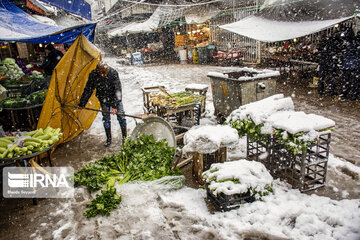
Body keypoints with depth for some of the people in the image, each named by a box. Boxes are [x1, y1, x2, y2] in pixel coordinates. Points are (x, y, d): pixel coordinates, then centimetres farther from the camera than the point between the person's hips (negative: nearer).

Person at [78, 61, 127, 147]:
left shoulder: (113, 73, -26)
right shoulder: (93, 75, -17)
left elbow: (117, 90, -24)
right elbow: (88, 90, -5)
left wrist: (115, 105, -28)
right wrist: (82, 103, -1)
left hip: (116, 99, -2)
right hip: (104, 100, 2)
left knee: (121, 117, 1)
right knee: (106, 119, 7)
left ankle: (125, 137, 17)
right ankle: (108, 139, 23)